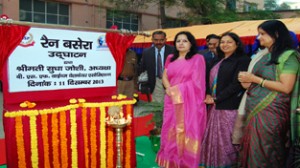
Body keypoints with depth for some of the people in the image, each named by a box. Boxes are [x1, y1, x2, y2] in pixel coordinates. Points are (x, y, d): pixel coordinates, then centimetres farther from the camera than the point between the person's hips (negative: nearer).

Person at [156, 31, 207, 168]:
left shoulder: (197, 58, 0)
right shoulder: (171, 58, 15)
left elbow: (196, 82, -7)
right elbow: (164, 77, 12)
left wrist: (176, 89, -10)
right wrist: (168, 88, -8)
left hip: (189, 102, -4)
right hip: (172, 101, 5)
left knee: (186, 132, -1)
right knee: (171, 132, 5)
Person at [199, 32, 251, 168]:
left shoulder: (242, 60, -6)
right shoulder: (219, 61, 18)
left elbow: (236, 84, -14)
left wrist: (216, 98, -13)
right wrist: (209, 95, -2)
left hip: (230, 107, -7)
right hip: (216, 106, 7)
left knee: (228, 139, 1)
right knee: (215, 138, 11)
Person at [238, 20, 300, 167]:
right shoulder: (264, 56, 15)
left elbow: (286, 87, -16)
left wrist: (255, 79, -14)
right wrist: (248, 82, 1)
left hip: (271, 112, -7)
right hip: (255, 111, 7)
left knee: (264, 154, 1)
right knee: (253, 151, 10)